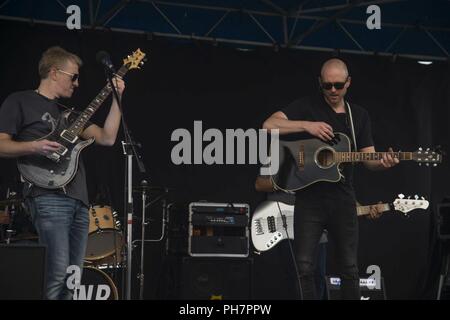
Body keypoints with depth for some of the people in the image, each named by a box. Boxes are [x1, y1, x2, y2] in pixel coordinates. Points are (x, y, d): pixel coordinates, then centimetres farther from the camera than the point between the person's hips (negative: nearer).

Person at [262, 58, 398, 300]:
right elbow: (269, 125, -14)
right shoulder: (307, 106, -2)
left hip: (343, 199, 3)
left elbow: (369, 158, 9)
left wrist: (383, 163, -15)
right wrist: (307, 125, -24)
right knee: (304, 267, -5)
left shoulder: (359, 115, 11)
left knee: (349, 268, 7)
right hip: (309, 198, -3)